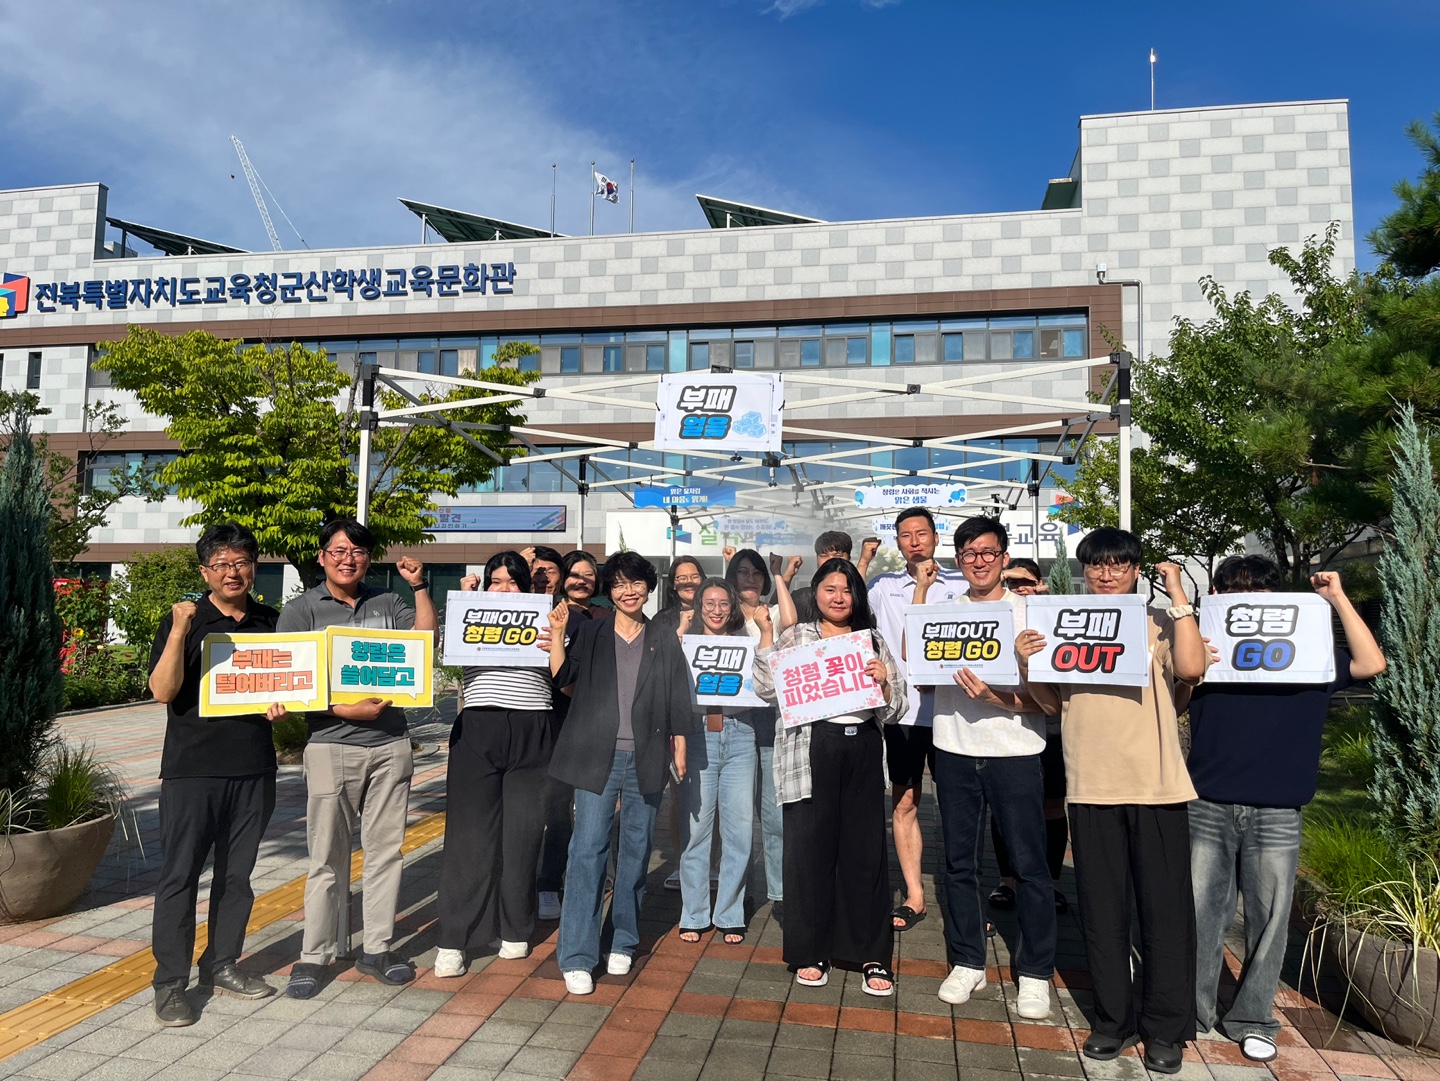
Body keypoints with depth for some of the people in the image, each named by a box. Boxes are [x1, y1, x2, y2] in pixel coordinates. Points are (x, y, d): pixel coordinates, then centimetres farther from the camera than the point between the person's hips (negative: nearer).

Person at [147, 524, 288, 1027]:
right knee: (180, 874, 1)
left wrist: (281, 702, -3)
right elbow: (163, 691, -12)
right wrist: (180, 631, -23)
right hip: (192, 768, -4)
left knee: (236, 874, 13)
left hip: (254, 767, 4)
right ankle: (170, 984, 12)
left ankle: (222, 965, 27)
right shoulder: (183, 621, -2)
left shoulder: (271, 622, 9)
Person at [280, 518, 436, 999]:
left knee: (386, 850, 9)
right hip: (332, 745, -3)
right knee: (327, 856, 3)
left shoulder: (388, 603, 11)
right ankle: (314, 955, 17)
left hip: (391, 744, 3)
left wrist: (419, 586, -5)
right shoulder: (302, 610, 2)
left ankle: (376, 949, 21)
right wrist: (346, 710, -15)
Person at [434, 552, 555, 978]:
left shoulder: (543, 626, 11)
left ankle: (515, 931, 20)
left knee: (522, 836, 5)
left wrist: (556, 647, -14)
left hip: (531, 735, 1)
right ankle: (453, 942, 4)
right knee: (468, 836, -2)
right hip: (477, 731, 0)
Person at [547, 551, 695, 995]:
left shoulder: (665, 643, 10)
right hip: (597, 757, -1)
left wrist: (679, 754, 4)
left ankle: (623, 942, 24)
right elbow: (562, 679, -2)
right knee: (588, 849, -7)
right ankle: (577, 957, -1)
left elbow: (678, 706, 9)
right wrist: (557, 632, -8)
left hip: (645, 759, 2)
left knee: (636, 850, 9)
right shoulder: (590, 633, 9)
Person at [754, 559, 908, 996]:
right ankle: (810, 951, 18)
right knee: (809, 849, 2)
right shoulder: (796, 637, 9)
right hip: (811, 751, -1)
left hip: (862, 751, 2)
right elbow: (765, 689, 1)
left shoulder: (873, 641, 14)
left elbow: (894, 711, 11)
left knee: (866, 850, 3)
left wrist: (884, 681, -9)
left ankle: (873, 956, 15)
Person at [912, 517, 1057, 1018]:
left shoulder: (1029, 612, 0)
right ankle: (967, 962, 26)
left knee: (1028, 863, 3)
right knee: (959, 860, 11)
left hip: (1015, 752, -3)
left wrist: (997, 698, -22)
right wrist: (921, 591, -6)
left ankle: (1035, 972, 18)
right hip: (954, 750, 3)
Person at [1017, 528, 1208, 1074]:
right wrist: (1026, 666, -9)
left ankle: (1165, 1025, 22)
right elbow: (1051, 701, 10)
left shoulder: (1159, 622, 1)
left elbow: (1191, 668, -18)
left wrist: (1178, 593, -13)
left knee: (1165, 906, 6)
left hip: (1157, 787, -2)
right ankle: (1114, 1018, 26)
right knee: (1102, 908, 11)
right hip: (1091, 788, 2)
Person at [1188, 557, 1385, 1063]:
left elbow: (1371, 664, -3)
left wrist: (1338, 599, -5)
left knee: (1268, 920, 9)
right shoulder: (1208, 649, 4)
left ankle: (1251, 1019, 24)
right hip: (1209, 808, -1)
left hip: (1276, 814, 1)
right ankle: (1192, 1011, 19)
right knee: (1199, 915, 4)